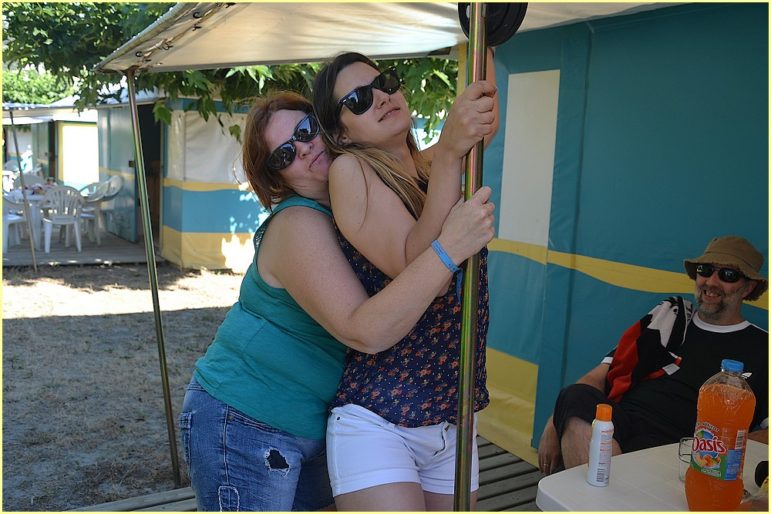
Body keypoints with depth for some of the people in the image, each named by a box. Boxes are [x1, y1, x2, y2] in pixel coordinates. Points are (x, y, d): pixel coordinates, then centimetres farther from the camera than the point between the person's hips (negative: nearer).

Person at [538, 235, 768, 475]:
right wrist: (553, 426, 2)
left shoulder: (760, 349, 16)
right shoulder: (670, 316, 23)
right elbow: (600, 376, 16)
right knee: (577, 397, -33)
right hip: (617, 425, 4)